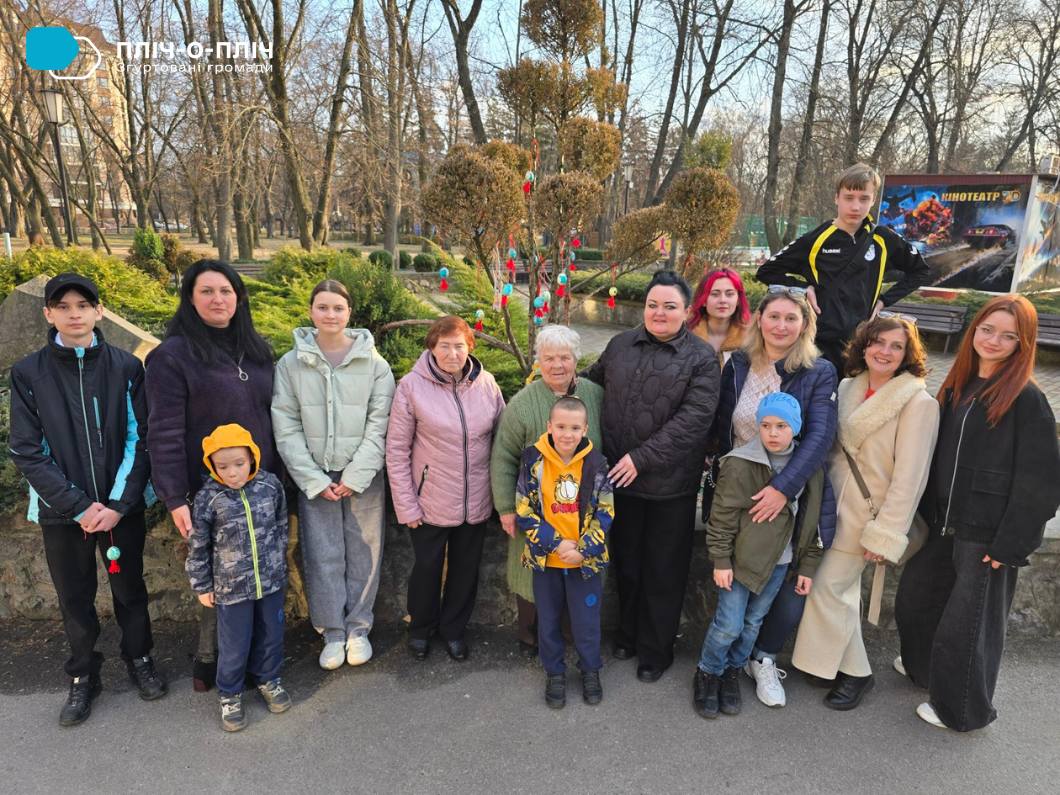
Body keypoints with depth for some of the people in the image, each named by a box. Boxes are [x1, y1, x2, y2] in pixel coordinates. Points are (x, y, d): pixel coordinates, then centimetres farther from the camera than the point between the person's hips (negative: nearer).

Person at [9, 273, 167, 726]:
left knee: (129, 588, 14)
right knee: (75, 597, 13)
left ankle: (139, 659, 36)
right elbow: (27, 452, -5)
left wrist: (118, 503, -13)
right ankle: (83, 676, 33)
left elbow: (140, 439, -4)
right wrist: (78, 507, -13)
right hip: (62, 512, 0)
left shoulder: (126, 368, -4)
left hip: (121, 506, 0)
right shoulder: (28, 374, -4)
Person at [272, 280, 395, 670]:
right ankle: (332, 631, 23)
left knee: (364, 553, 7)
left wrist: (354, 477, -10)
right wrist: (315, 480, -8)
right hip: (314, 478, 0)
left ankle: (358, 626, 26)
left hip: (363, 477, 0)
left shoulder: (374, 363, -2)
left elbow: (379, 424, -4)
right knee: (323, 557, 5)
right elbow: (286, 428, -2)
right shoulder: (291, 364, 0)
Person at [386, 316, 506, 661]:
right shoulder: (411, 386, -13)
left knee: (466, 567, 17)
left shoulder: (486, 383, -4)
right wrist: (406, 504, -10)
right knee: (427, 567, 14)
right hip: (431, 501, -3)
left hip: (476, 501, 3)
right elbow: (396, 450, -9)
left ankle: (454, 627, 40)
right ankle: (421, 627, 40)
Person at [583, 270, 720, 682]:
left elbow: (693, 420, -17)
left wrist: (641, 458, -20)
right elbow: (591, 381, 22)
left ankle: (655, 650, 30)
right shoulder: (620, 345, 4)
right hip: (619, 476, 4)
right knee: (626, 562, 18)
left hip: (670, 484, -3)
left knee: (663, 571, 10)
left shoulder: (701, 358, -8)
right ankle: (628, 633, 40)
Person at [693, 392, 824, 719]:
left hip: (779, 562, 5)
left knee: (753, 623, 16)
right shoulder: (741, 463, -16)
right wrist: (720, 560, -10)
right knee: (729, 624, 0)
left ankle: (732, 672, 36)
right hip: (742, 557, -4)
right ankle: (707, 674, 24)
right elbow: (722, 515, -11)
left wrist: (807, 565, 8)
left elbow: (810, 519, 8)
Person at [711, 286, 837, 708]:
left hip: (795, 498, -1)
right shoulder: (738, 365, 1)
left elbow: (820, 437, -17)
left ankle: (763, 658, 28)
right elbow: (721, 428, 7)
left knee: (791, 589, 3)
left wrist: (783, 487, -26)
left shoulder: (819, 373, -6)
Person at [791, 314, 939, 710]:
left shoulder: (919, 403, -15)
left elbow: (909, 477, -17)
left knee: (828, 588, -2)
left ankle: (854, 673, 20)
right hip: (834, 507, 6)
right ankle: (851, 667, 35)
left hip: (867, 517, -6)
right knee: (843, 589, 16)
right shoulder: (848, 388, 4)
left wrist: (885, 535, -17)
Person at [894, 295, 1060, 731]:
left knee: (967, 622, 8)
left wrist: (1010, 543, -18)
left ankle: (962, 709, 30)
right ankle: (924, 666, 47)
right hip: (946, 524, 7)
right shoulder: (958, 386, 7)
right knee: (914, 597, 21)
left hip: (988, 535, -7)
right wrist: (929, 512, 9)